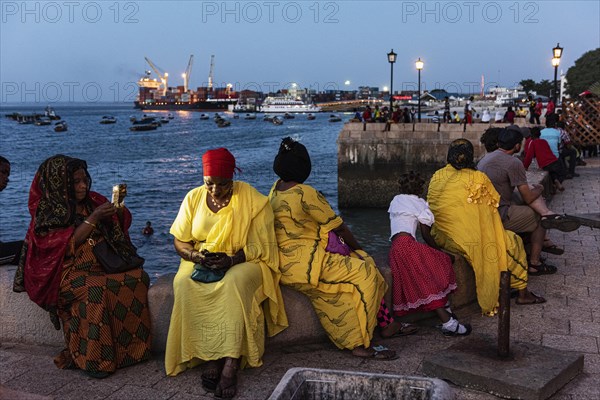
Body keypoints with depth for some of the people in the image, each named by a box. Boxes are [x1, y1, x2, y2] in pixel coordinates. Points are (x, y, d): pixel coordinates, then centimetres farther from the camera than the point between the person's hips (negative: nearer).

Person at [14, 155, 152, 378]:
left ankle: (128, 348, -14)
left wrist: (118, 204, -3)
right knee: (95, 290, -36)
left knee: (138, 277, -21)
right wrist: (93, 219, -18)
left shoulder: (92, 201, 9)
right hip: (69, 272, -5)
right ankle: (92, 359, -24)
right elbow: (66, 246, -15)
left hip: (102, 265, 5)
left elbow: (121, 224, 18)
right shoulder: (46, 212, -4)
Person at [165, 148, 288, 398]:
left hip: (243, 263, -3)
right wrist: (196, 255, -15)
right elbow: (179, 241, 7)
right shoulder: (193, 198, 5)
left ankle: (231, 363, -34)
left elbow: (261, 245, -9)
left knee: (234, 283, -37)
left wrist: (231, 260, -24)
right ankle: (210, 357, -26)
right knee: (184, 284, -30)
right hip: (201, 264, 3)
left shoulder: (252, 199, -6)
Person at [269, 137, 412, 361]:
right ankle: (361, 344, -10)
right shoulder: (305, 193, -19)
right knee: (364, 271, -12)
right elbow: (338, 227, -11)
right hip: (304, 264, -10)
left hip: (287, 260, 10)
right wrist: (358, 248, 8)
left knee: (361, 261, 13)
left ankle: (385, 322, 16)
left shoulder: (276, 189, 10)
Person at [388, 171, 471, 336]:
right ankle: (448, 323, -24)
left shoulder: (395, 200, 26)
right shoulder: (419, 203, 10)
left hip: (394, 247, 7)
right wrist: (439, 250, 18)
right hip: (407, 244, -7)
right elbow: (426, 234, 7)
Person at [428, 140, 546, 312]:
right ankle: (522, 293, 25)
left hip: (440, 239, 7)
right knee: (513, 241, 17)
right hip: (468, 242, -7)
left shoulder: (437, 177, 2)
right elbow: (493, 207, -2)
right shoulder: (478, 178, -13)